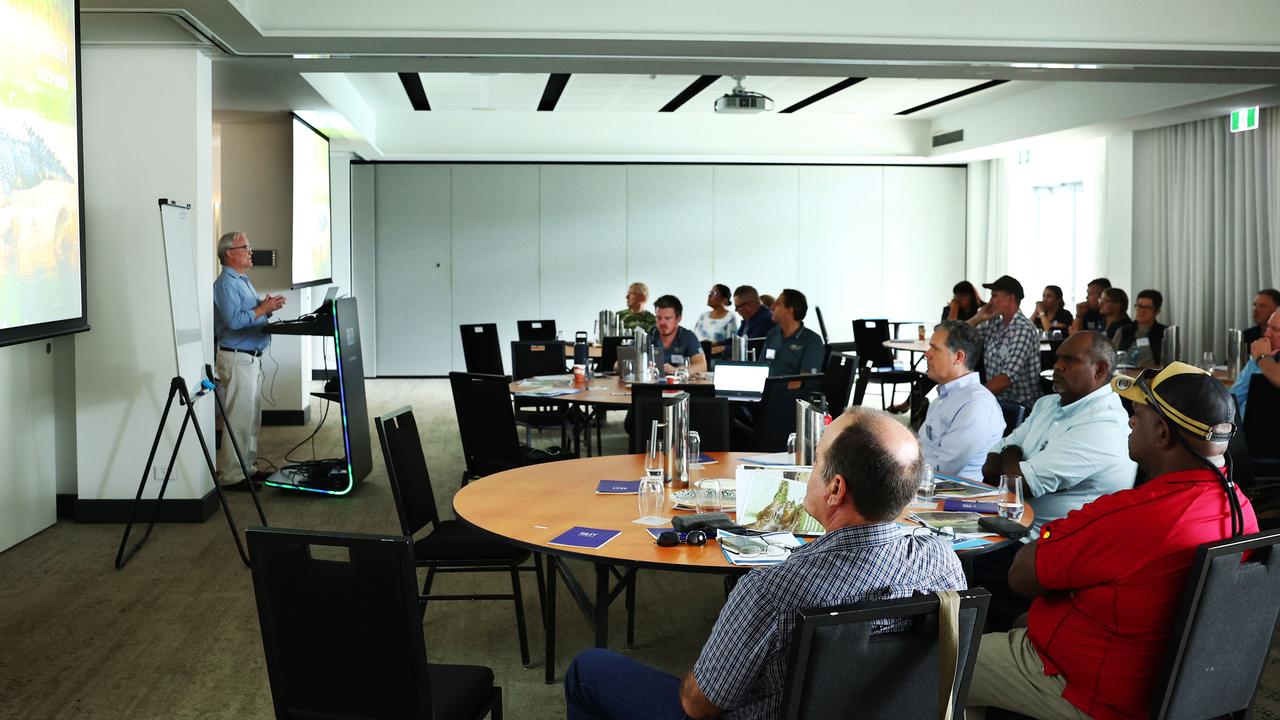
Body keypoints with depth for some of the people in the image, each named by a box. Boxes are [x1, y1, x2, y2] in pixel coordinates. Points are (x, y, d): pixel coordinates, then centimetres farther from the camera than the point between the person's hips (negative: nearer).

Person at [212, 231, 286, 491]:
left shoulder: (243, 281, 17)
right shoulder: (226, 284, -14)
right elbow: (234, 320, -25)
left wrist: (267, 307, 2)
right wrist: (263, 308, -18)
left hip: (252, 358, 10)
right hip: (237, 358, -10)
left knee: (252, 417, 15)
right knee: (239, 418, -8)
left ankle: (246, 467, 24)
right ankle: (231, 476, -3)